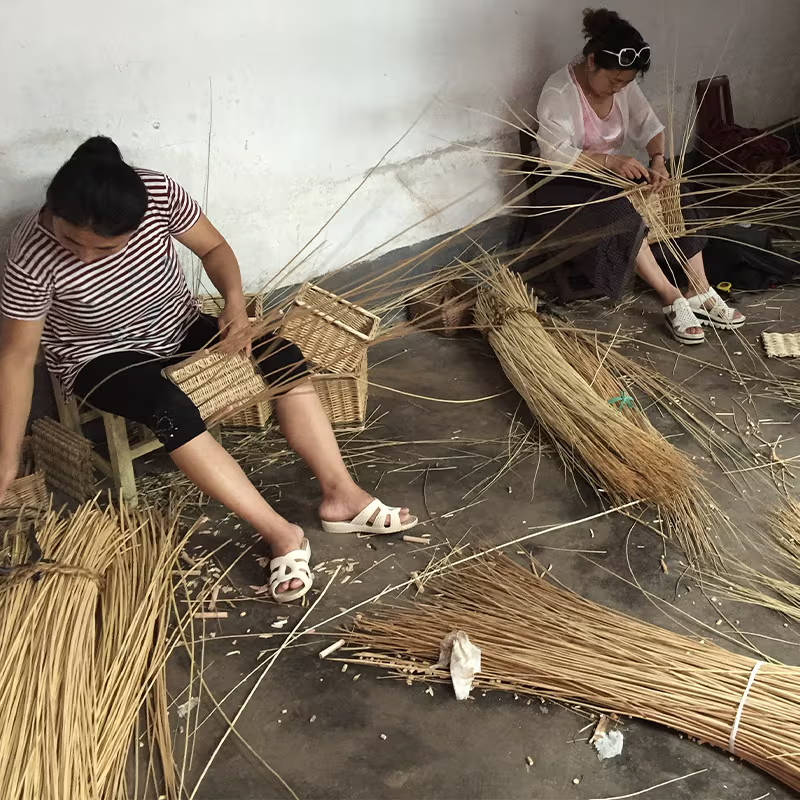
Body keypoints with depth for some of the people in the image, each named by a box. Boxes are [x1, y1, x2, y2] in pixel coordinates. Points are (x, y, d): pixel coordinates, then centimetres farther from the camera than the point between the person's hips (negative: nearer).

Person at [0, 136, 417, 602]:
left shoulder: (158, 193, -24)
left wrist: (235, 303, -24)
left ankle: (341, 495, -12)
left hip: (179, 329, 4)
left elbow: (214, 247, -5)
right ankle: (282, 534, -29)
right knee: (170, 410, -34)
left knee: (283, 356, -15)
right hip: (101, 357, -4)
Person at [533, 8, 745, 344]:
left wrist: (657, 158, -19)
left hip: (613, 173, 7)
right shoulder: (559, 92, -21)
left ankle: (700, 292, -13)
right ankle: (672, 297, -25)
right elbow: (555, 155, -28)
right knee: (623, 213, -34)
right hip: (565, 187, -7)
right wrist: (609, 160, -36)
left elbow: (649, 126, 3)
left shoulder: (623, 84, 0)